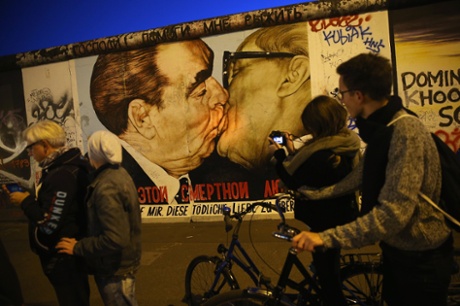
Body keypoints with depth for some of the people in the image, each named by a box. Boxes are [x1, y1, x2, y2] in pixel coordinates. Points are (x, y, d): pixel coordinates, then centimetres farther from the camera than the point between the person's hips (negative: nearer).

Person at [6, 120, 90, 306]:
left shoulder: (62, 175, -27)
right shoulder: (66, 166, 5)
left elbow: (49, 224, -27)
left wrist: (25, 201, -15)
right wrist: (29, 198, 3)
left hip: (63, 257, -10)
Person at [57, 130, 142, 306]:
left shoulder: (106, 187, -28)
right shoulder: (119, 174, 1)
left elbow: (115, 239, -33)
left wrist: (78, 247, -20)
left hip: (115, 269, -9)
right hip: (123, 262, 9)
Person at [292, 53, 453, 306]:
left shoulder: (406, 132, -29)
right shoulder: (382, 128, 2)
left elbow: (395, 213, -36)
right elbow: (362, 175, 10)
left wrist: (326, 237, -39)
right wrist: (317, 193, 12)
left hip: (421, 258, -8)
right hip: (397, 249, 9)